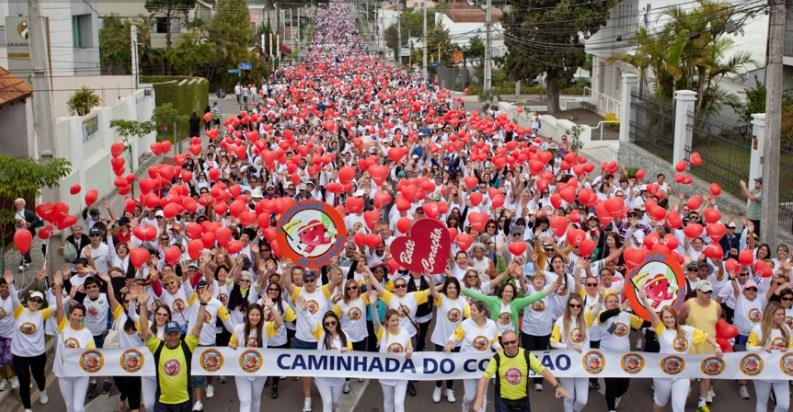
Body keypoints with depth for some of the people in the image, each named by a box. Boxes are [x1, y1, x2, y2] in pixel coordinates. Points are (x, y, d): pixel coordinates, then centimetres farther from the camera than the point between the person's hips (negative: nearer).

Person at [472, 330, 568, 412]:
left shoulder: (527, 355, -10)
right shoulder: (497, 358, -14)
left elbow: (543, 370, -10)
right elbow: (485, 377, -17)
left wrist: (556, 386, -25)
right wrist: (479, 398, -30)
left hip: (523, 400, 2)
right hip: (503, 401, -2)